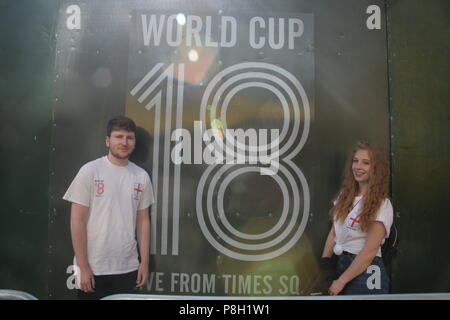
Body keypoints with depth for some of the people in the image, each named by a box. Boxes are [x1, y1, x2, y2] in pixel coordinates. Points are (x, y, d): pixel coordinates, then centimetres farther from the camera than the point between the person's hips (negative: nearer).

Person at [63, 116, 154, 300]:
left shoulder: (141, 176, 3)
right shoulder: (90, 171, -7)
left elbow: (143, 221, 7)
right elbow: (77, 221, -7)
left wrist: (144, 262, 4)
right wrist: (82, 266, -10)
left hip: (128, 268, 3)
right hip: (93, 268, -3)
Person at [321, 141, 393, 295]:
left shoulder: (382, 205, -13)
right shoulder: (345, 195, 5)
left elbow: (369, 251, -17)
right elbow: (333, 233, 5)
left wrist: (341, 282, -15)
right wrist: (323, 264, -2)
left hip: (365, 272, -5)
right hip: (340, 265, 6)